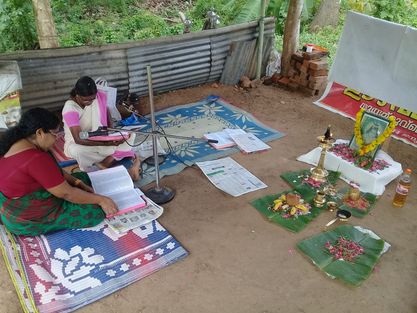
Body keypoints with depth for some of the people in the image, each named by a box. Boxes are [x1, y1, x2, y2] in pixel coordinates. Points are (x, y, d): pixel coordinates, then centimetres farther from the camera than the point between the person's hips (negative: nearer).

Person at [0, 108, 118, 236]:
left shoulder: (15, 144, 0)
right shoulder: (36, 158, -31)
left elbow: (54, 172, 9)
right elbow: (66, 193, -24)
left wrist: (78, 183, 0)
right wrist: (101, 200, -14)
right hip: (29, 220, -10)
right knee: (96, 211, -9)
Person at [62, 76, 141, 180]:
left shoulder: (99, 97, -14)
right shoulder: (70, 109, -28)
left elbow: (107, 117, 1)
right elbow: (78, 139, -34)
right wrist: (106, 143, -44)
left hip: (99, 138, 5)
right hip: (76, 143, -4)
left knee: (130, 134, -14)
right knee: (76, 150, -42)